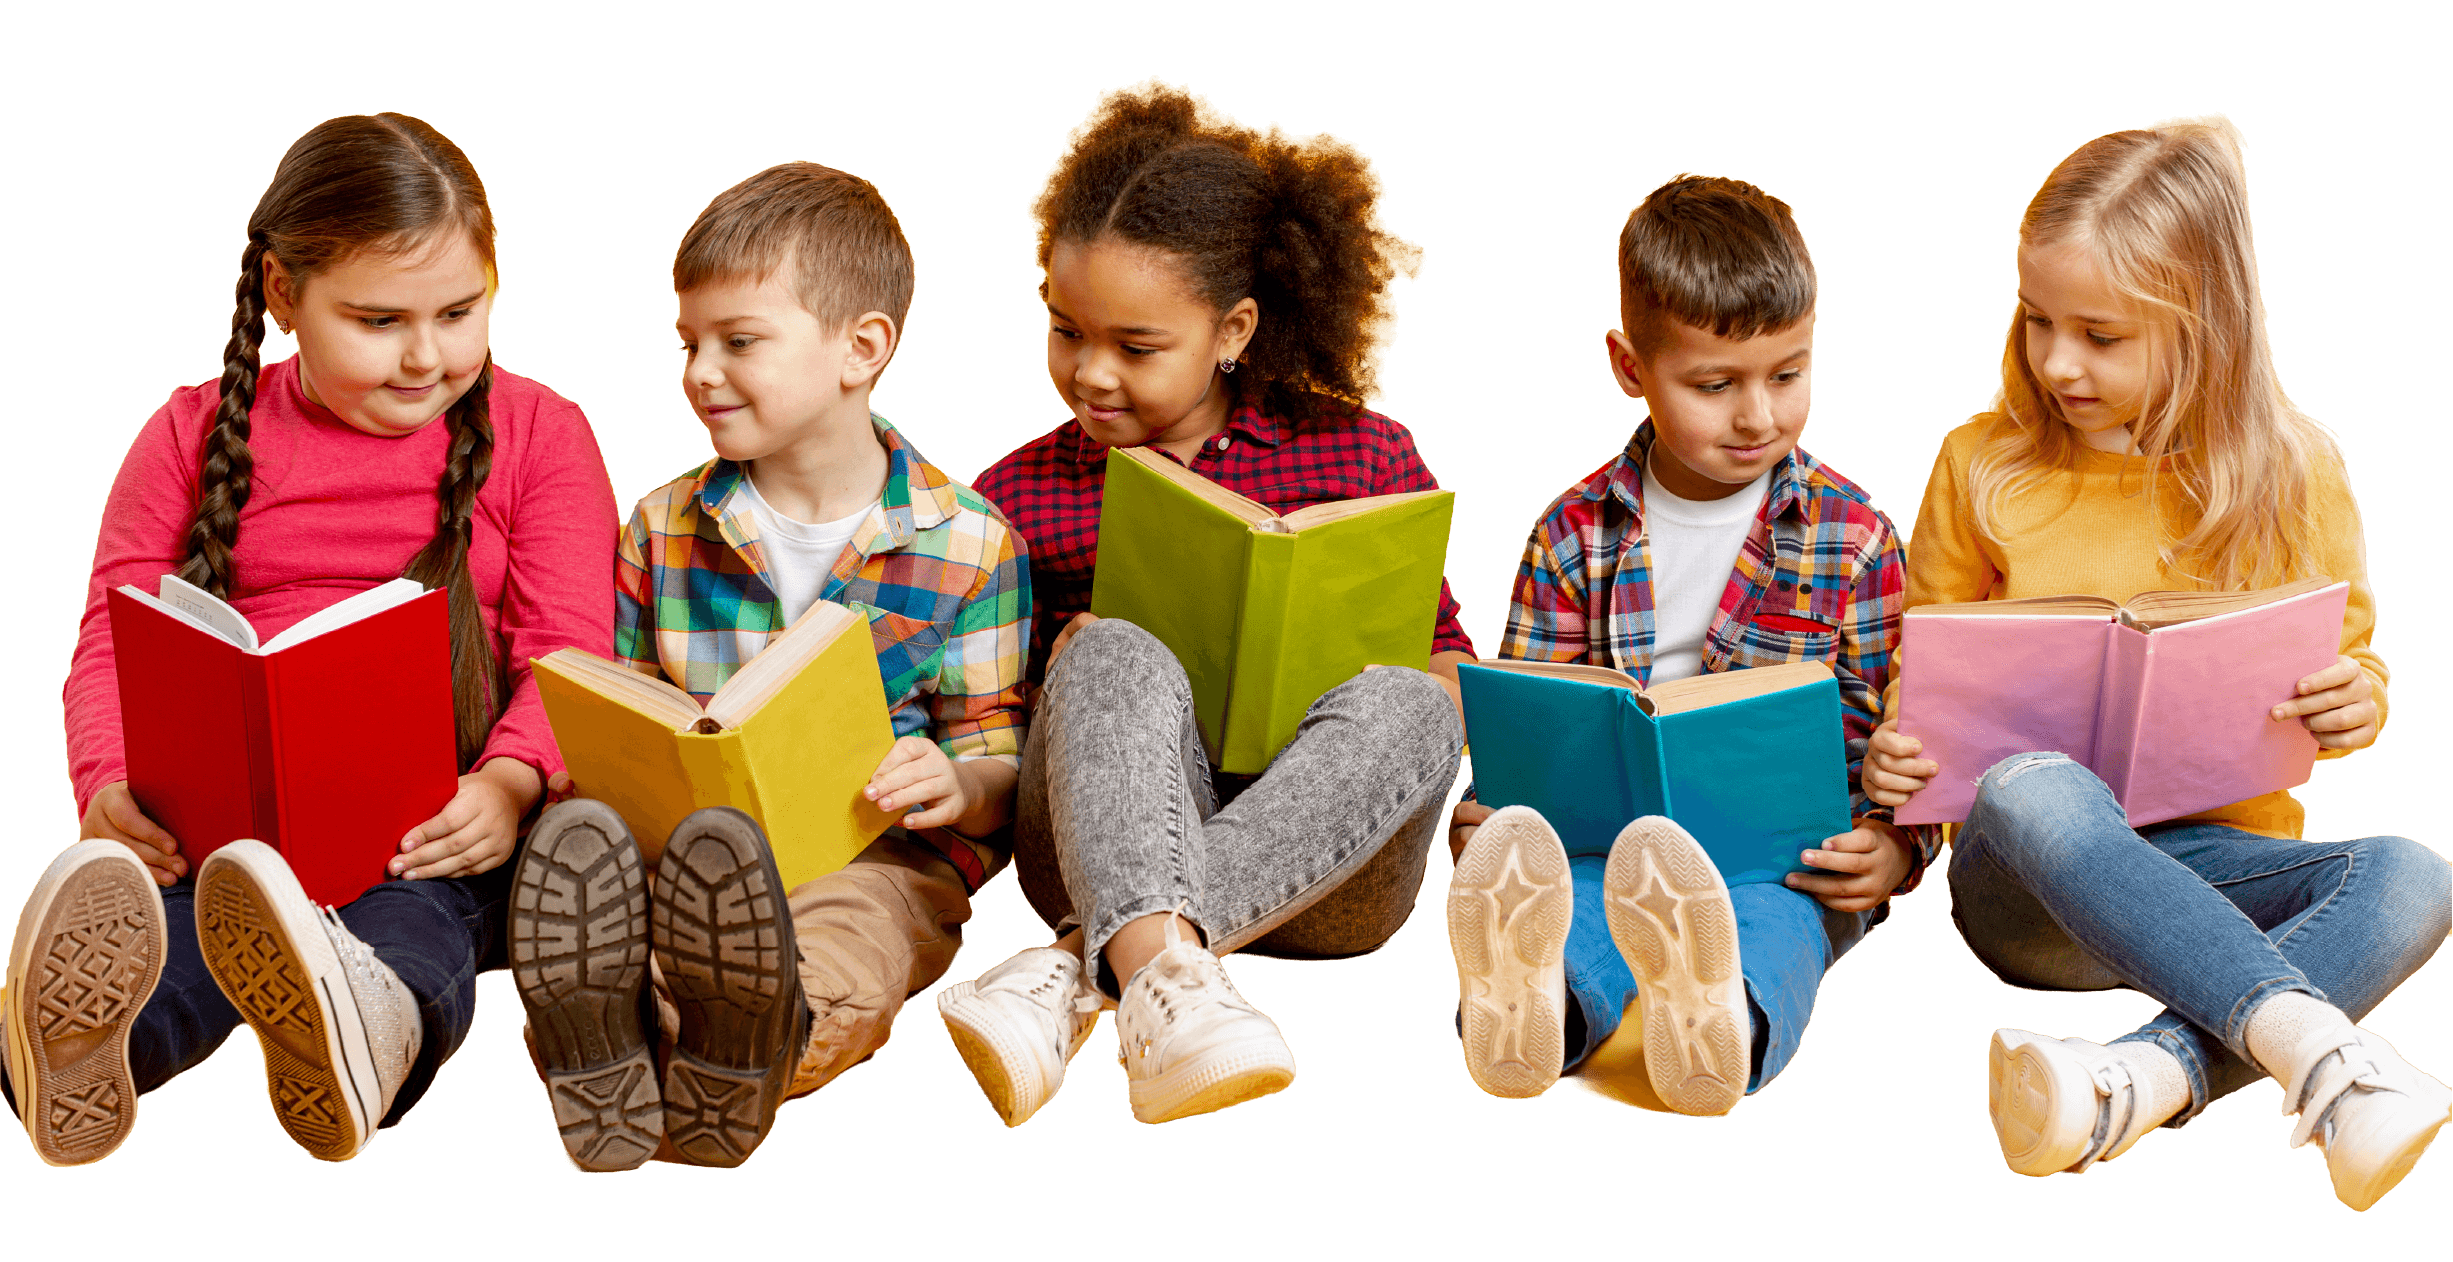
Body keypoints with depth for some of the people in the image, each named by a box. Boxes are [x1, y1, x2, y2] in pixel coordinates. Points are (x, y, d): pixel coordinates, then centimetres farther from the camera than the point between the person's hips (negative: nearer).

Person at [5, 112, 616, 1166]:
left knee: (421, 920, -38)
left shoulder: (536, 432, 13)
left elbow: (565, 649, 3)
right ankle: (89, 1042, -69)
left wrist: (509, 783, -20)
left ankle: (376, 1025, -73)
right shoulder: (194, 435, 15)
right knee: (150, 902, -35)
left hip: (439, 824, -1)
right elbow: (114, 640, 10)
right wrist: (110, 787, -14)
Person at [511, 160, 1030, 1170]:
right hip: (679, 842, 2)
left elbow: (998, 765, 8)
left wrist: (954, 786, -17)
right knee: (581, 848, -36)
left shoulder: (967, 543, 5)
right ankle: (602, 1052, -65)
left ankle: (752, 1049, -72)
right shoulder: (661, 529, 15)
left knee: (835, 962, -41)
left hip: (881, 856, -2)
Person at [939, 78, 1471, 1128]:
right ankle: (1162, 976, -54)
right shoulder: (1018, 496, 13)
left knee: (1404, 708, -31)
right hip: (1102, 853, 0)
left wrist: (1436, 693, -7)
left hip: (1321, 871, 1)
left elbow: (1448, 655, 17)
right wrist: (1064, 671, -6)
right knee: (1121, 656, -29)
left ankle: (1080, 970, -39)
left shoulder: (1366, 460, 12)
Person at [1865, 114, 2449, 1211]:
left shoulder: (2293, 472, 4)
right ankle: (2315, 1047, -48)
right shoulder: (1984, 465, 4)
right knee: (2032, 788, -38)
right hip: (2029, 877, -1)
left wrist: (2356, 706, -11)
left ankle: (2137, 1085, -45)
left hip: (2221, 863, 2)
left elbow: (2345, 661, 14)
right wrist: (1895, 747, -8)